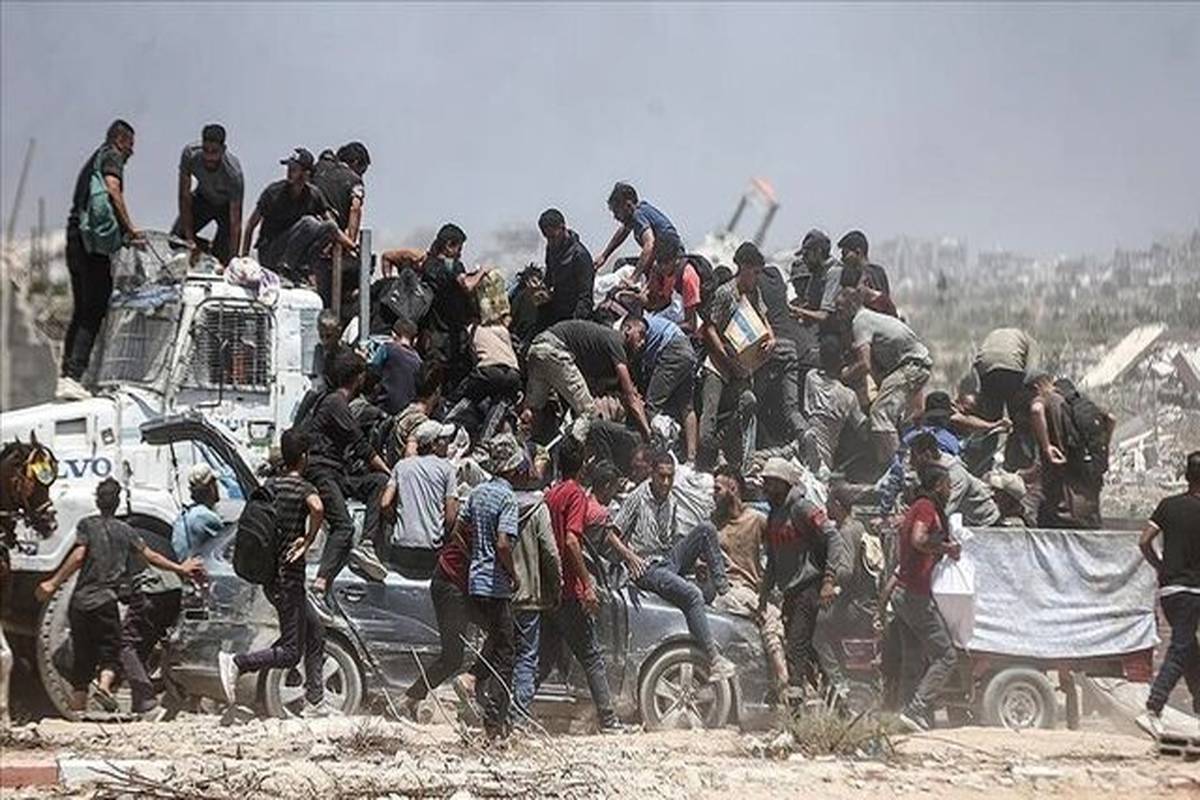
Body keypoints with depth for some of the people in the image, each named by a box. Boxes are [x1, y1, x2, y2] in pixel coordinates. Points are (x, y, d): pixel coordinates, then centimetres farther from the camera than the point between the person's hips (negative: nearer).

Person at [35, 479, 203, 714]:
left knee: (82, 661, 7)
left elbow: (78, 557, -7)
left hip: (80, 602, 1)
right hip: (106, 602, -1)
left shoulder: (87, 525, 6)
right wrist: (180, 569, 25)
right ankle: (104, 685, -30)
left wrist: (53, 583, -7)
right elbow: (151, 557, 14)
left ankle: (77, 712, 4)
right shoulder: (125, 531, 12)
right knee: (110, 654, 2)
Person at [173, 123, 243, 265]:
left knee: (223, 257, -16)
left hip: (227, 204, -3)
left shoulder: (233, 173, -39)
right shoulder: (190, 154, -31)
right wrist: (190, 239, -25)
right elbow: (185, 196, -22)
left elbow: (235, 221, -35)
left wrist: (231, 260, -40)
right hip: (203, 198, 3)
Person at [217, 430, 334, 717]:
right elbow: (317, 507, -35)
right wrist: (308, 541, -20)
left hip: (269, 574, 9)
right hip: (288, 577, -9)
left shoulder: (271, 485, 9)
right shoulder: (303, 488, -13)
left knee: (315, 632, 17)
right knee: (290, 652, -3)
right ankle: (236, 663, -13)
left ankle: (315, 702, 18)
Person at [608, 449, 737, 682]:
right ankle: (713, 659, -36)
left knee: (706, 530, -13)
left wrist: (698, 552, 11)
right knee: (692, 594, -31)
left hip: (671, 560, 7)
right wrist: (630, 557, -19)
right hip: (648, 568, -7)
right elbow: (612, 536, -5)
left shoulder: (671, 502, 15)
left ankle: (723, 590, -10)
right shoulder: (637, 499, -5)